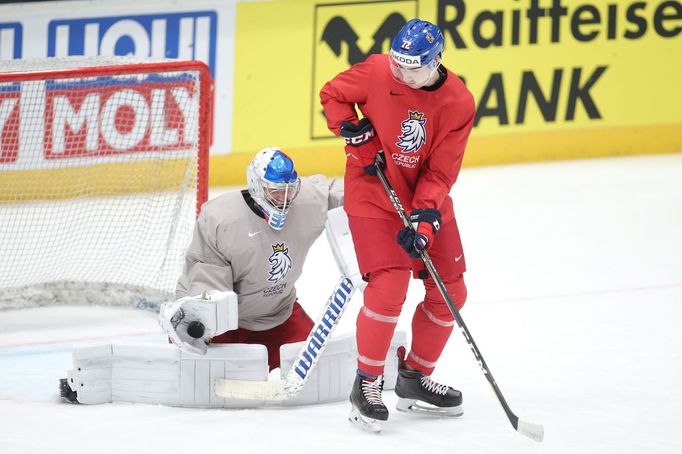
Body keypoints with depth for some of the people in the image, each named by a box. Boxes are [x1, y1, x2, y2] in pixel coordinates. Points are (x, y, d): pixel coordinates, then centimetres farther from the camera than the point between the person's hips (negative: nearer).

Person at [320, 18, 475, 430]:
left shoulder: (459, 104, -12)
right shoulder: (378, 72, -16)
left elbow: (440, 172, -12)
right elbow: (331, 95, 1)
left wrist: (424, 219, -24)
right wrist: (354, 135, -12)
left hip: (427, 202, 4)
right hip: (373, 195, -4)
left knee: (450, 293, 7)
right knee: (389, 285, -19)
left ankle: (415, 379, 25)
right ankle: (366, 384, -7)